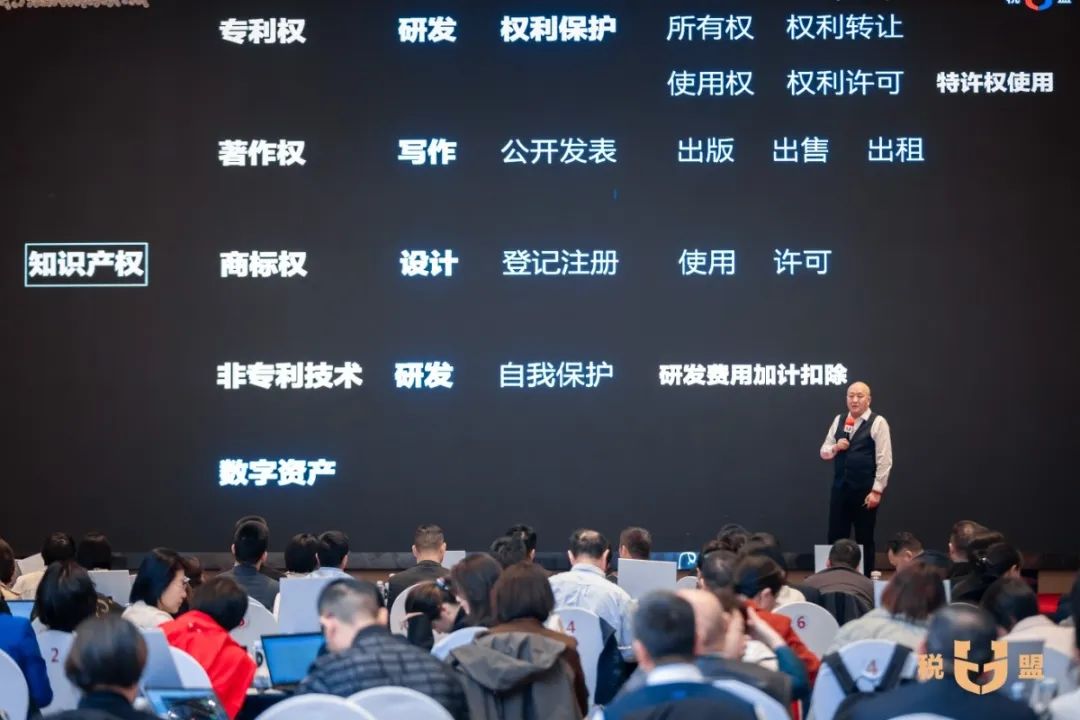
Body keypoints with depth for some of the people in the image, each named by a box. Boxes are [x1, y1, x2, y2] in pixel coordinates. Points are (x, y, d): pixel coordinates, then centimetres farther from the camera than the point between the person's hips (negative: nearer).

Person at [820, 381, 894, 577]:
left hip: (864, 490, -4)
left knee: (864, 539, 5)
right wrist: (835, 447, -10)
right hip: (840, 487, 4)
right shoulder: (839, 420, 10)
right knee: (836, 537, 4)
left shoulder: (877, 423, -6)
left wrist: (877, 490, -14)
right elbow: (824, 452, 13)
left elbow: (884, 460, -10)